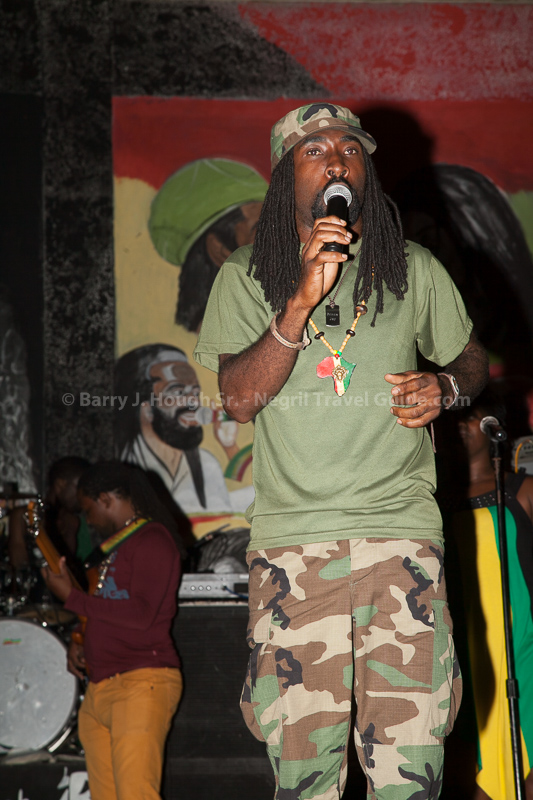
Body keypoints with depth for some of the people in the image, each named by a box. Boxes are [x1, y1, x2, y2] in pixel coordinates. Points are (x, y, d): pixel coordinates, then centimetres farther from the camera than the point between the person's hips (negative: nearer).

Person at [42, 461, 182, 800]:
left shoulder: (152, 540, -6)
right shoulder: (113, 545, 24)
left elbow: (141, 614, -18)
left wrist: (72, 597, -11)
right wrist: (79, 640, 11)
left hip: (142, 683, -9)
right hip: (100, 689, 9)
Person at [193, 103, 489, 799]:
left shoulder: (415, 272, 11)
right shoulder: (246, 278, 9)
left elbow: (473, 360, 25)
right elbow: (239, 399, -3)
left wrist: (446, 388, 1)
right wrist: (302, 299, -14)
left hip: (402, 534, 1)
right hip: (291, 540, 0)